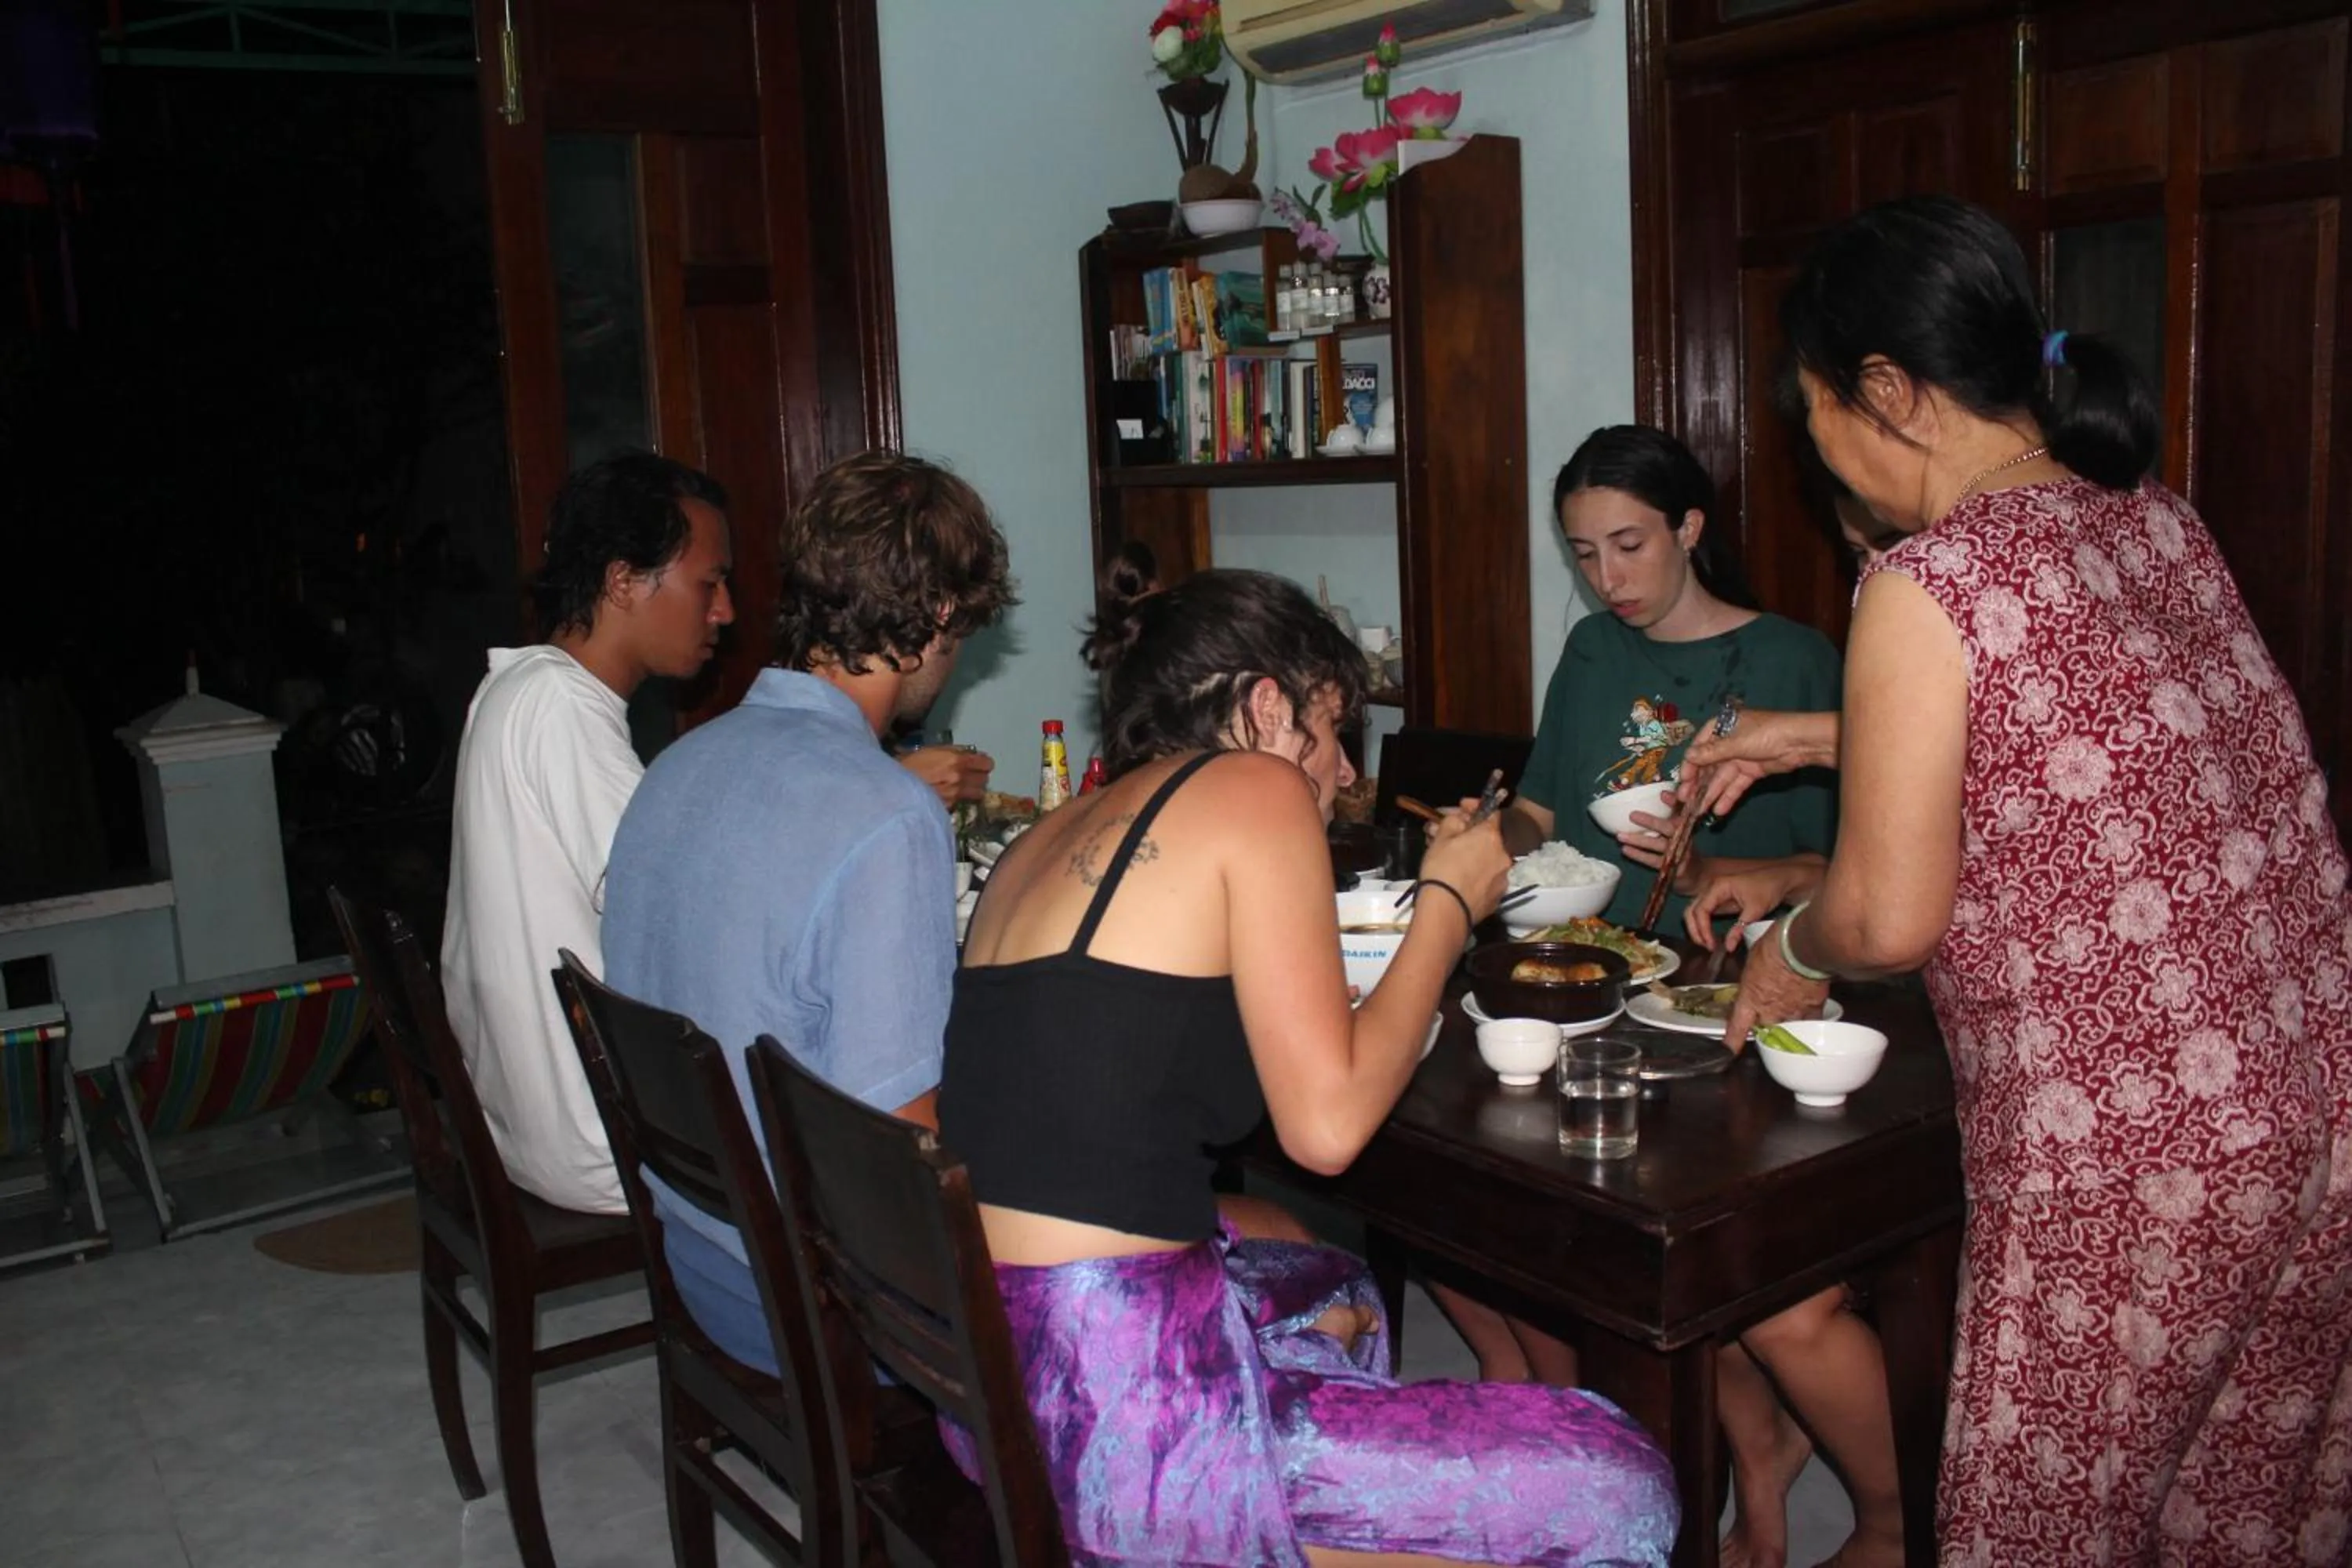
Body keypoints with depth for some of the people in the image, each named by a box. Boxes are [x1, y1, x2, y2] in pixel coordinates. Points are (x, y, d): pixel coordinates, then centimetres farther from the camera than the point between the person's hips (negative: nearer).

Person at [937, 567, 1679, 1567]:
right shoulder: (1257, 787, -7)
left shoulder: (1044, 841, 15)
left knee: (1332, 1293, 36)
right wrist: (1448, 903, 0)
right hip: (1116, 1417, -9)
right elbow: (1326, 1124, -13)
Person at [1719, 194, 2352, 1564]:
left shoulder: (1928, 584, -16)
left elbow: (1892, 919, -14)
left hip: (2136, 1152, -8)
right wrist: (1808, 737, 27)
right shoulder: (2156, 521, 7)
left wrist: (1793, 955, 7)